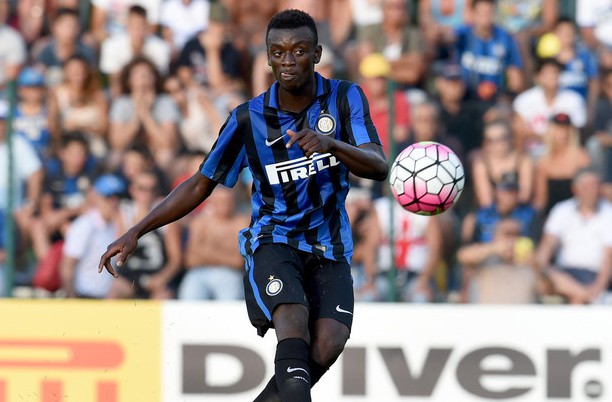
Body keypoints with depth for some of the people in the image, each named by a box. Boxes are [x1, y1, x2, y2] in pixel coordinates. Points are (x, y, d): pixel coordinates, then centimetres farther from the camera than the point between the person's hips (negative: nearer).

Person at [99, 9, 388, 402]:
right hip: (272, 241, -1)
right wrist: (136, 232, -2)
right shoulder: (248, 119, -4)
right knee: (293, 321, -31)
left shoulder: (345, 98, -4)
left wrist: (330, 144, -37)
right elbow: (201, 185, 5)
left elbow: (380, 167, -16)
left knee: (328, 344, -22)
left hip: (329, 249, 1)